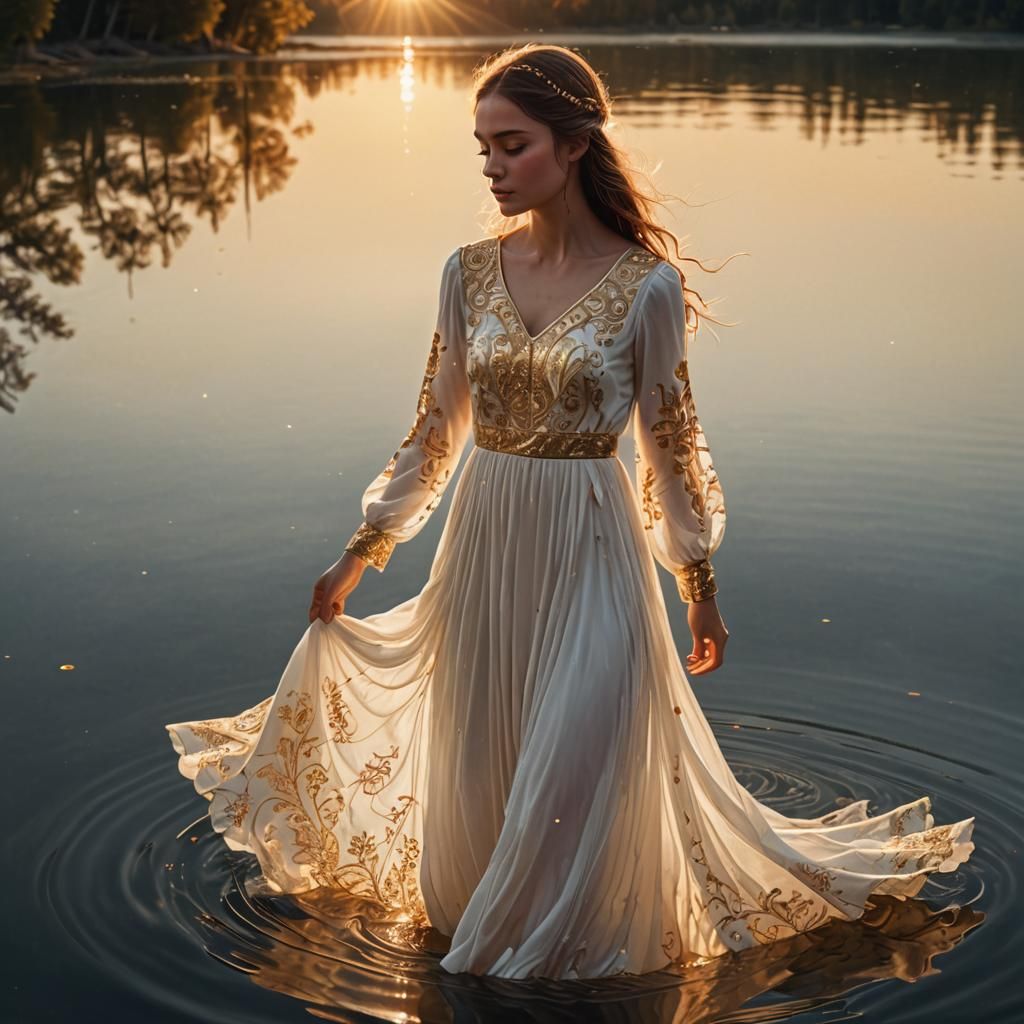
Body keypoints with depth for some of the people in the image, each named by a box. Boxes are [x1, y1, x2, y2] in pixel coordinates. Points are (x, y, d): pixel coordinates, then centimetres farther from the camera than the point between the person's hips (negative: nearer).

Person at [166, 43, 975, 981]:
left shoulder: (647, 286, -10)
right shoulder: (470, 272, 0)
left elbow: (670, 443, -2)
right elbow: (435, 430, 8)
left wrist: (702, 588, 4)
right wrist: (359, 553, 10)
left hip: (589, 551, -4)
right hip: (485, 546, 4)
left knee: (577, 767, 2)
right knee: (476, 773, 14)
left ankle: (562, 941, 28)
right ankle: (485, 928, 39)